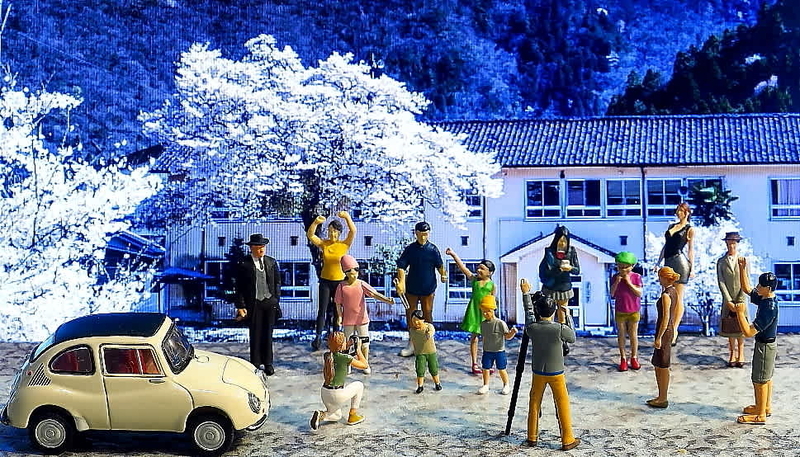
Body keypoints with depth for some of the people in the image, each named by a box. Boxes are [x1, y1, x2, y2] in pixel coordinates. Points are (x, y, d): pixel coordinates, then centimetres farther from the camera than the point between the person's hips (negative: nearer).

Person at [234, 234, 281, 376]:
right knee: (255, 335, 2)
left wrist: (277, 300, 6)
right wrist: (240, 306, -8)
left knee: (268, 334, 8)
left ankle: (268, 363, 18)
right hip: (253, 304, -3)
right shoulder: (243, 264, -5)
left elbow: (277, 282, 13)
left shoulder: (271, 262, 6)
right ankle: (255, 363, 15)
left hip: (270, 303, 3)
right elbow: (238, 287, -4)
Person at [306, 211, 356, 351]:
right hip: (325, 281, 0)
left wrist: (347, 217, -34)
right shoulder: (323, 244, -3)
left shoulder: (344, 245, -6)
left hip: (340, 281, 0)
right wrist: (316, 222, -31)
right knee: (322, 310, -3)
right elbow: (310, 235, -15)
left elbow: (353, 232, -21)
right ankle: (318, 337, -5)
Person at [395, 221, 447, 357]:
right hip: (412, 288, 2)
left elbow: (439, 265, -2)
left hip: (428, 288, -1)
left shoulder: (433, 249, -4)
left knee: (427, 314, 6)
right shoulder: (410, 249, -3)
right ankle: (412, 343, 18)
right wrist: (401, 282, -20)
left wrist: (443, 274, -21)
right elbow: (401, 266, -8)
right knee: (410, 314, 8)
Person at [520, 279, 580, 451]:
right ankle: (567, 440, 9)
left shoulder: (532, 328, -11)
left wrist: (526, 293, 20)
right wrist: (568, 318, 9)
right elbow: (573, 338, 2)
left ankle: (532, 437, 22)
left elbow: (528, 312, 9)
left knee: (534, 403, 15)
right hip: (556, 373, -3)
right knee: (563, 405, 6)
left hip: (538, 373, 3)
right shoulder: (560, 329, -19)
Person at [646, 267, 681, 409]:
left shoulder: (666, 295, -20)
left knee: (663, 366, 1)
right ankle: (661, 396, 26)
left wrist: (659, 338, -19)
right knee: (658, 365, 17)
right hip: (669, 330, 10)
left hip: (664, 331, -10)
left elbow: (665, 318, -22)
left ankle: (663, 399, 10)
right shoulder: (674, 292, 8)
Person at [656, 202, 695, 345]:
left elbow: (691, 249, 0)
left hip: (680, 261, -6)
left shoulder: (690, 229, 5)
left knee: (678, 298, -4)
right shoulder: (671, 226, 21)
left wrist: (692, 267, -7)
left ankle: (674, 331, -2)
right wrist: (658, 263, 17)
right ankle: (671, 330, 9)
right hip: (668, 263, 7)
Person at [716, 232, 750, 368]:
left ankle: (741, 354, 12)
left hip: (741, 300, -1)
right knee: (729, 328, 5)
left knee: (741, 327, 4)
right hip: (728, 300, 1)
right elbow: (721, 282, -3)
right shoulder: (721, 262, 1)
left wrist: (740, 301, -10)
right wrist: (729, 301, -10)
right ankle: (732, 354, 14)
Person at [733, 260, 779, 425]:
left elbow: (748, 332, -32)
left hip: (765, 347, -10)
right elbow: (746, 289, 12)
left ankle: (760, 415, 11)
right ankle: (766, 407, 36)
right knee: (766, 378, 21)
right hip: (767, 344, 10)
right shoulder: (765, 299, -3)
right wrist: (742, 269, 1)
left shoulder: (769, 309, -31)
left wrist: (740, 313, -26)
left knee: (760, 380, 1)